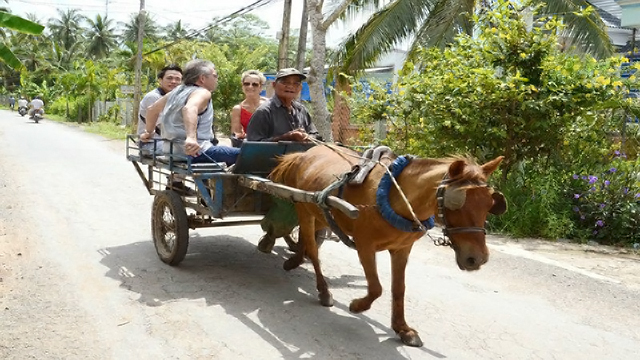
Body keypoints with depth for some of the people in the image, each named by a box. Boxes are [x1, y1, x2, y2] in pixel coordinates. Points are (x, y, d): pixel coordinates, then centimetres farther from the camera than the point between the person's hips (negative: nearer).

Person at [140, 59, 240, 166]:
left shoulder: (177, 91, 18)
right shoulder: (202, 93, -10)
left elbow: (152, 109, 27)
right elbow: (189, 108, -33)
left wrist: (149, 132, 40)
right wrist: (191, 138, -46)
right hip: (196, 153, -10)